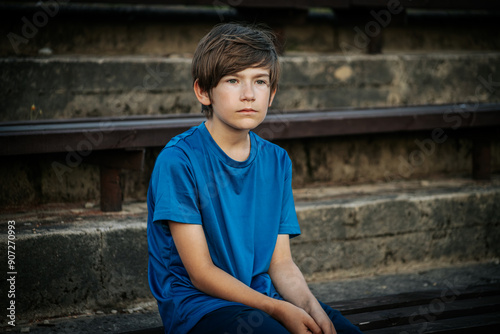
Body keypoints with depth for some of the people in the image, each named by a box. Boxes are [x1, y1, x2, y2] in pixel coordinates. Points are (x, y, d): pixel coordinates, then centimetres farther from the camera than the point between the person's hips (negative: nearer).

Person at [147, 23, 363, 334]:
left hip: (262, 297, 5)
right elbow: (201, 273, -13)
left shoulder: (276, 161, 8)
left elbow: (281, 263, 6)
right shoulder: (178, 160, -11)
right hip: (196, 302, -5)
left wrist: (311, 306, -14)